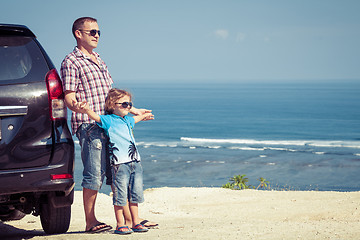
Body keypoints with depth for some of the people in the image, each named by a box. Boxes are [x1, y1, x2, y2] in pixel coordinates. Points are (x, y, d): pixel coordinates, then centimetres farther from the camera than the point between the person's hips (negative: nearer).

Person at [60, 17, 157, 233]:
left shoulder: (98, 60, 24)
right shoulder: (71, 62, -2)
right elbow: (69, 96, -10)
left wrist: (133, 110, 30)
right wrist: (76, 106, -32)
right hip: (89, 125, -8)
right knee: (95, 174, -9)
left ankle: (129, 218, 13)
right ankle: (90, 221, 0)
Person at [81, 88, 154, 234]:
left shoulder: (127, 120, 21)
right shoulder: (108, 120, -1)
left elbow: (135, 119, 45)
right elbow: (96, 117, -18)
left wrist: (143, 116, 64)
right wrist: (87, 109, -38)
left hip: (135, 162, 7)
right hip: (119, 162, -7)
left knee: (135, 194, 11)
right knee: (120, 195, -5)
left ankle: (136, 222, 18)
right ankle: (120, 225, 2)